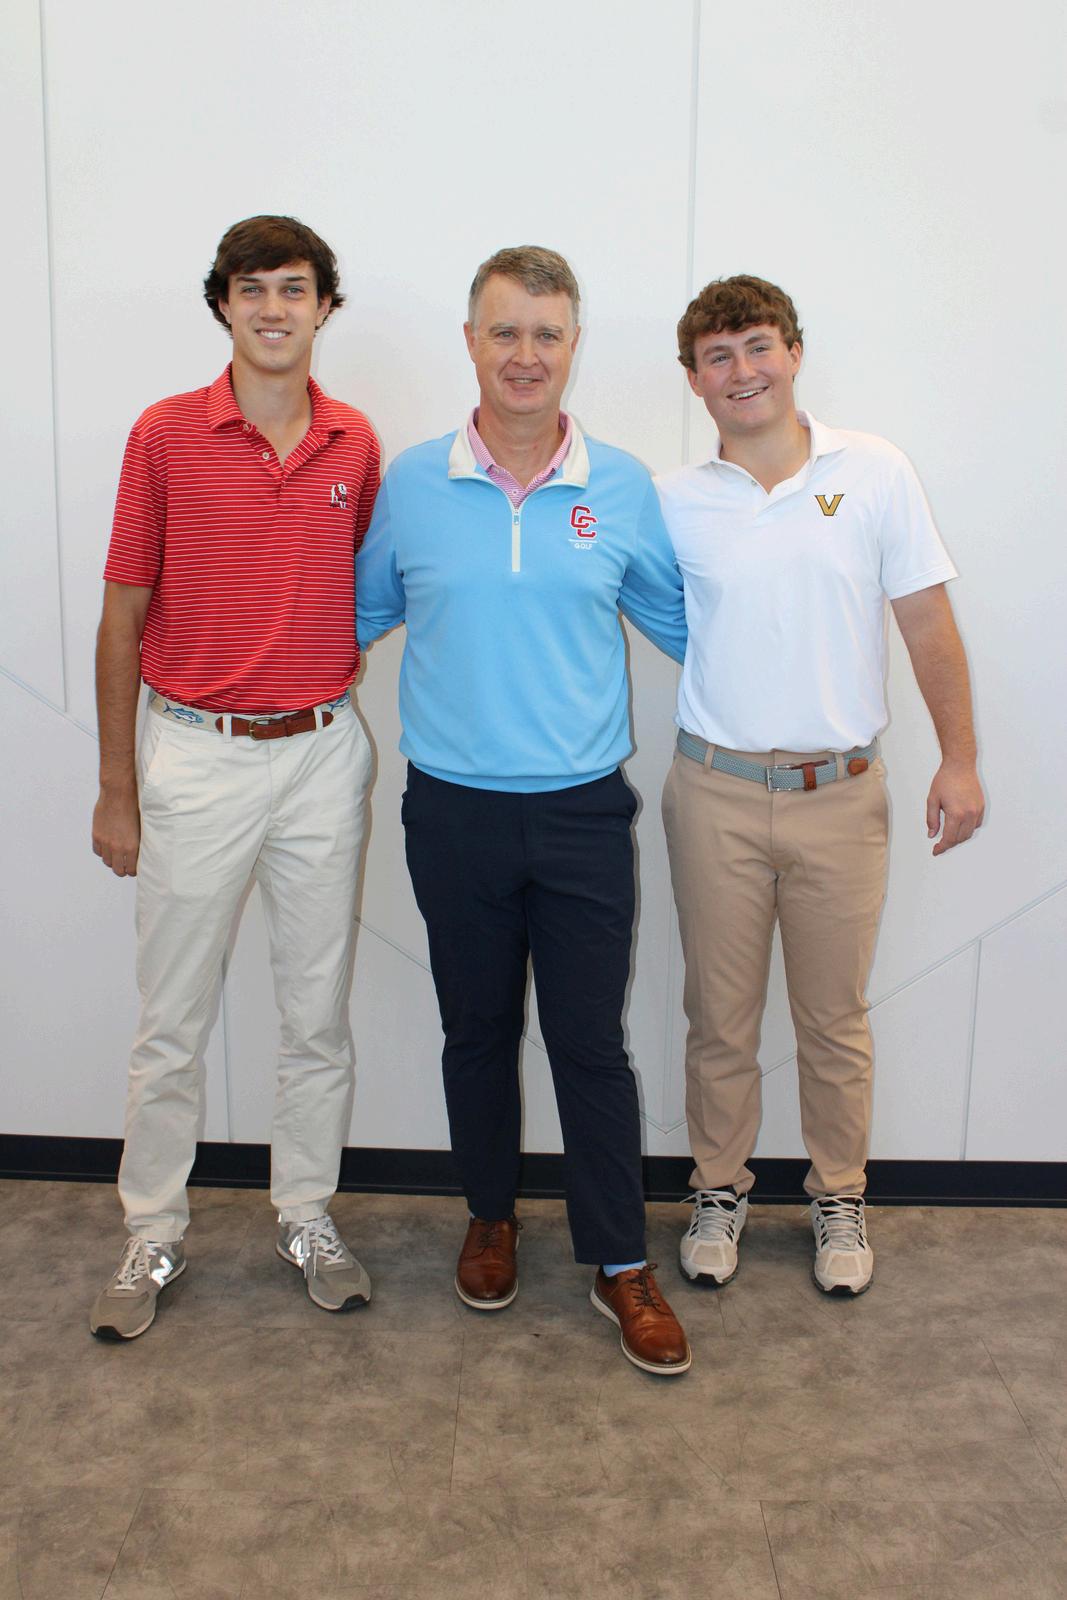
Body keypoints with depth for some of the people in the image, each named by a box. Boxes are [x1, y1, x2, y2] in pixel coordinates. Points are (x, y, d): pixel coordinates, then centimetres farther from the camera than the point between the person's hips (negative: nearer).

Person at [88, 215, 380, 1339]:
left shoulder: (356, 446, 4)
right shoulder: (166, 436, -3)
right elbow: (122, 620, -1)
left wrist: (331, 693, 5)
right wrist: (116, 787, -2)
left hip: (322, 754, 3)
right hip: (195, 754, -2)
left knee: (319, 1013, 11)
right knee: (172, 1022, 7)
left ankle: (308, 1216, 29)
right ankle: (152, 1236, 24)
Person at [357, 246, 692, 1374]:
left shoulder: (621, 489, 1)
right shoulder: (411, 484, 1)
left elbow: (678, 623, 12)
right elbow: (360, 616, 15)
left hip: (582, 812, -1)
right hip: (453, 811, 1)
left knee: (590, 1041, 4)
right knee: (477, 1028, 14)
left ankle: (620, 1264, 20)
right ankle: (490, 1218, 36)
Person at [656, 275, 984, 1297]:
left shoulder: (875, 473, 0)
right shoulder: (672, 502, 0)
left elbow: (927, 625, 2)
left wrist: (959, 758, -1)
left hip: (840, 793, 0)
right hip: (716, 793, 0)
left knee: (835, 1018, 11)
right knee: (720, 1016, 10)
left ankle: (839, 1199, 31)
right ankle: (719, 1191, 30)